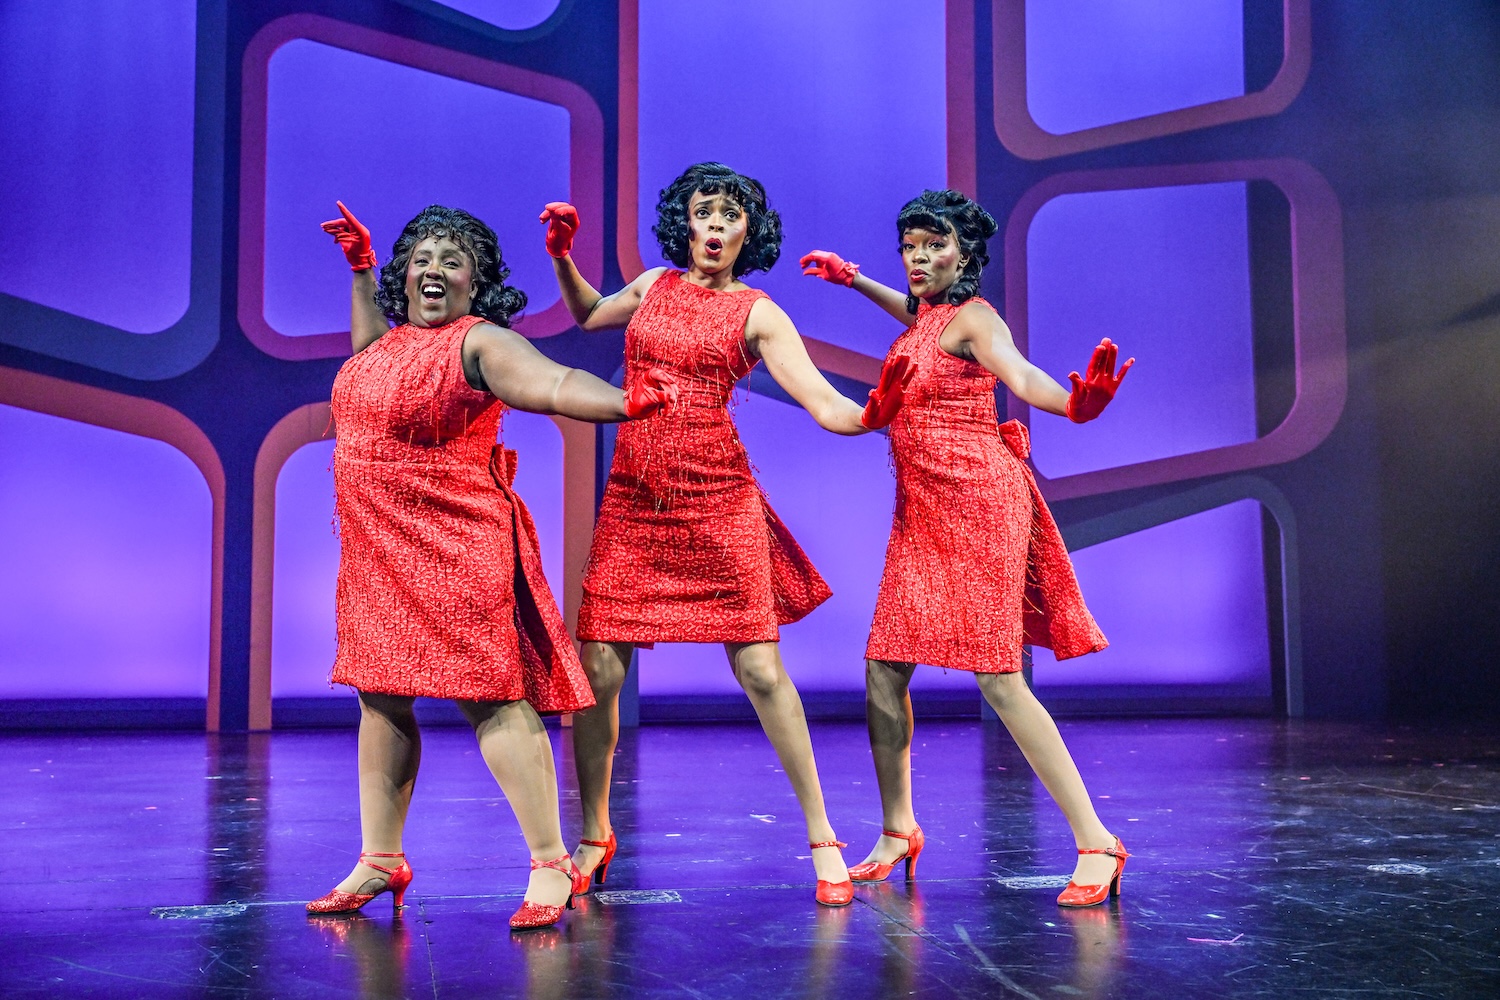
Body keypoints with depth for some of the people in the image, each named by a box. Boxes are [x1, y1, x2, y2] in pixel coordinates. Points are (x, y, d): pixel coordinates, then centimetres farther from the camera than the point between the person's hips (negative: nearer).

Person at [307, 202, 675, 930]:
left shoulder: (480, 343, -8)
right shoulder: (397, 338, 16)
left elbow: (556, 385, -25)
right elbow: (366, 359, 41)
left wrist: (621, 402, -44)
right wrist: (360, 268, 40)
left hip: (455, 543, -8)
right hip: (377, 547, 9)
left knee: (490, 697, -11)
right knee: (380, 700, 12)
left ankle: (550, 865, -4)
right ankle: (379, 861, 24)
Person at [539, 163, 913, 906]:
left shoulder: (757, 313, 1)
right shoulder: (654, 285, 13)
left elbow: (826, 407, -8)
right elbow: (588, 314, 35)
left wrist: (871, 415, -29)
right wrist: (562, 256, 19)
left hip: (718, 500, -3)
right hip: (632, 501, 3)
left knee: (759, 669, -5)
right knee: (596, 671, -1)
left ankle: (821, 835, 9)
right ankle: (594, 836, 18)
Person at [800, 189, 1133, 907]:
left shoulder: (972, 317, -10)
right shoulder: (928, 311, 14)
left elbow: (1021, 375, -31)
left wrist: (1074, 403, -52)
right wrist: (854, 280, 40)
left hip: (977, 504, -8)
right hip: (921, 512, 8)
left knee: (997, 679, -13)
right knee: (883, 667, 6)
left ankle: (1097, 843, -6)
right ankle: (898, 831, 22)